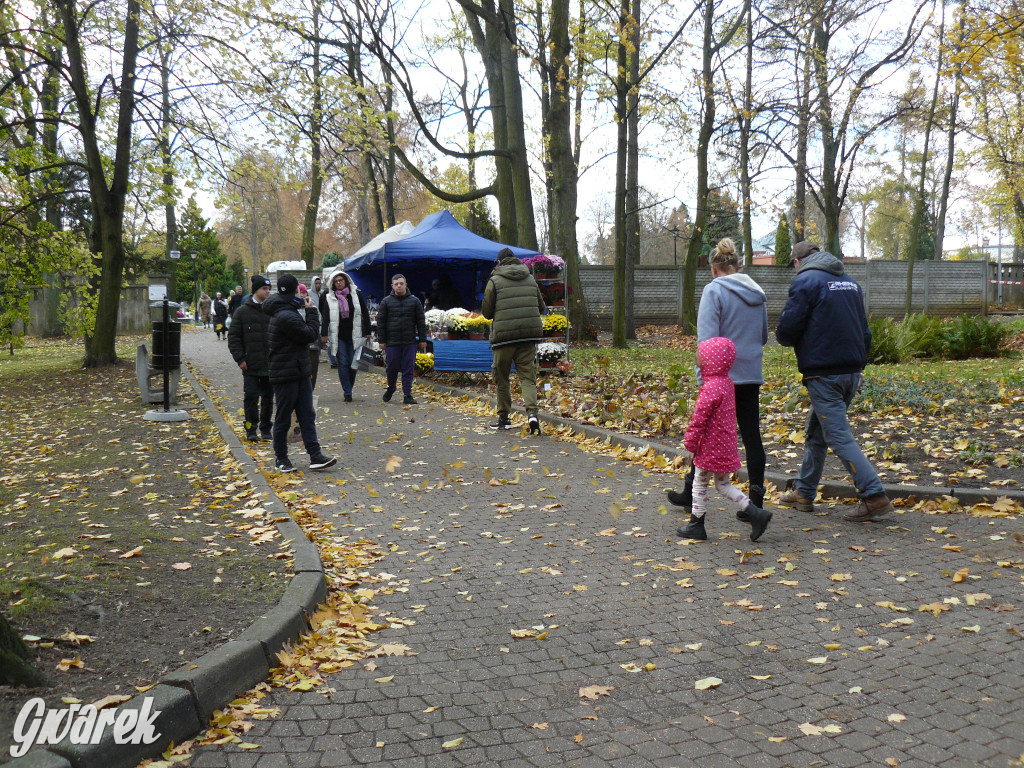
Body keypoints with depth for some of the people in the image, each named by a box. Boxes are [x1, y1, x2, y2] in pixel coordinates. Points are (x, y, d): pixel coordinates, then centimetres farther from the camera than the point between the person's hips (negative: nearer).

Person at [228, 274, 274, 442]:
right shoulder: (242, 311, 0)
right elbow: (233, 337, 1)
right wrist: (240, 358, -6)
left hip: (270, 364, 2)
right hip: (250, 365, -2)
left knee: (268, 397, 9)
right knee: (250, 397, -1)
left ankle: (266, 428, 21)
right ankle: (251, 429, 11)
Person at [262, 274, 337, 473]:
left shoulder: (283, 312, 13)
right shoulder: (286, 317, -21)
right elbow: (311, 334, -16)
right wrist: (311, 311, -6)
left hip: (300, 373, 10)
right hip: (285, 375, -10)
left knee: (307, 416, 7)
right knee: (283, 419, 3)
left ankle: (315, 456, 9)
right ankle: (281, 459, 14)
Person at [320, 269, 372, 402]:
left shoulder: (356, 294, 4)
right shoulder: (329, 297, 4)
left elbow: (365, 313, 7)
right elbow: (325, 316, 1)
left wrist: (367, 332, 4)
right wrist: (324, 334, -8)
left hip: (354, 335, 0)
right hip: (338, 336, 0)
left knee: (353, 363, 2)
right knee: (342, 363, -3)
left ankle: (349, 388, 19)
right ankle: (347, 393, -1)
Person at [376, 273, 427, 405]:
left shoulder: (414, 301, 6)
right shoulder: (386, 301, 4)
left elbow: (421, 322, 7)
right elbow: (380, 322, 5)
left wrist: (422, 340, 3)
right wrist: (381, 340, -1)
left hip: (410, 342, 0)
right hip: (392, 342, 0)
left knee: (408, 369, 1)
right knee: (392, 368, 6)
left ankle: (407, 395, 7)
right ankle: (390, 388, 31)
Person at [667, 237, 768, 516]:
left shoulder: (714, 290, -10)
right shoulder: (757, 293, 10)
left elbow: (707, 338, -17)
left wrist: (703, 374, -13)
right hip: (752, 375, 5)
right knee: (752, 436, 5)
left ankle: (692, 493, 21)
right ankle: (756, 500, 4)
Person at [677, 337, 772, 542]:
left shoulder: (711, 388, -21)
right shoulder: (728, 383, 7)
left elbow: (699, 419, -20)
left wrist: (690, 444, -11)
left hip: (711, 448, -8)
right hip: (726, 447, 9)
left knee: (699, 484, 7)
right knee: (723, 484, 19)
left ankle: (695, 526, 16)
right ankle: (755, 512, 10)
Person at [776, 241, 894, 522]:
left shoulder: (805, 280, -9)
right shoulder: (849, 281, 16)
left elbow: (788, 329, -14)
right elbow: (864, 330, 20)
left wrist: (783, 338, 9)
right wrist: (859, 364, 25)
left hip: (823, 372, -8)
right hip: (852, 371, 9)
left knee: (838, 436, -7)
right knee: (816, 433, 18)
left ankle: (875, 497, -13)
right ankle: (804, 493, 27)